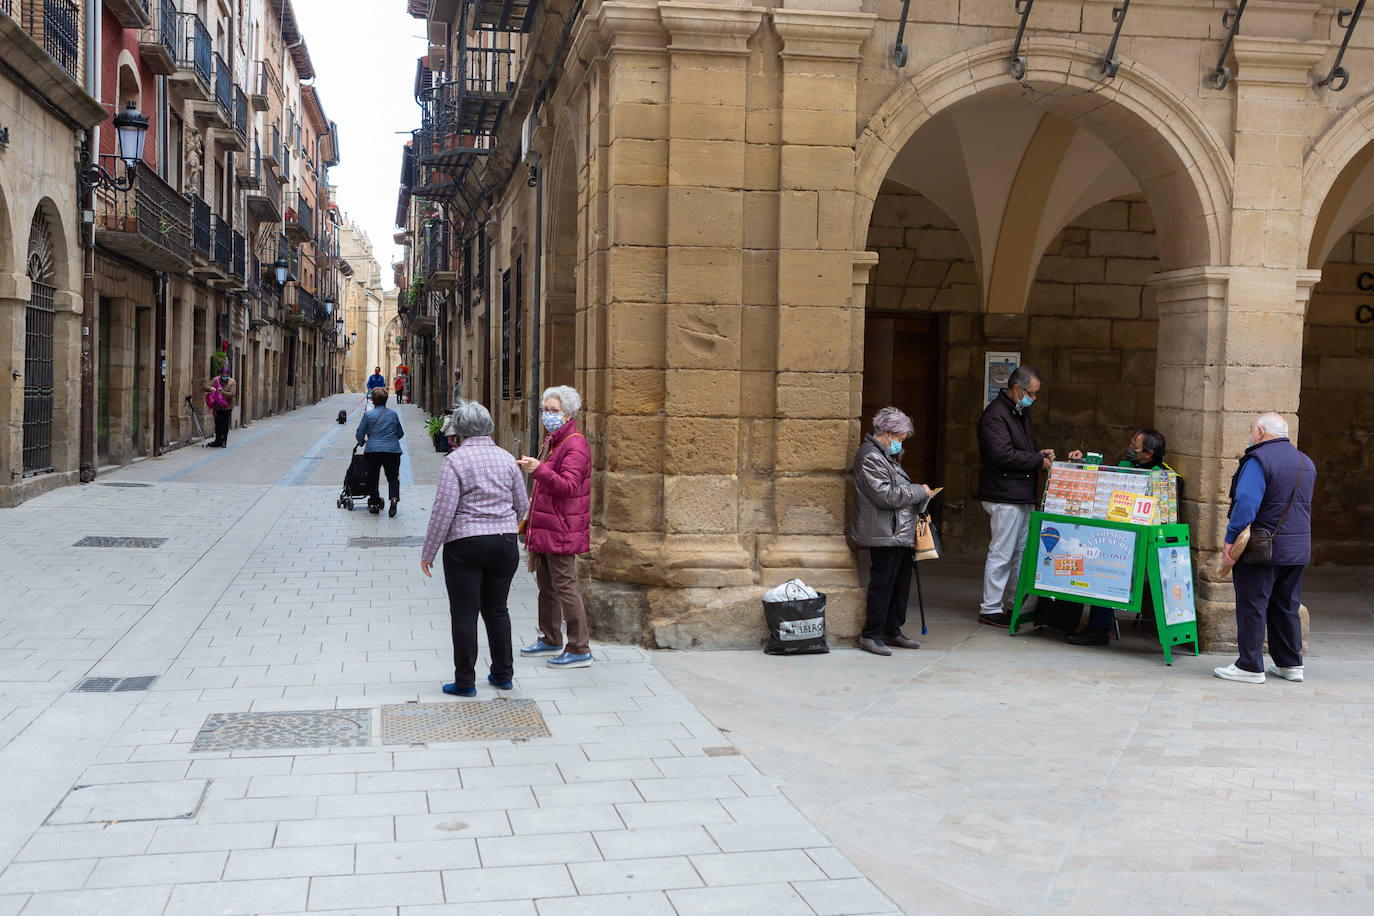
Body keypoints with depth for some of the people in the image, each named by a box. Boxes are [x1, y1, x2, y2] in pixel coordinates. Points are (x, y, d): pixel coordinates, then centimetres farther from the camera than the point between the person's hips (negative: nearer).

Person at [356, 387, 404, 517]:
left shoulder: (368, 414, 1)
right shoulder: (393, 414, 9)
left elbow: (360, 433, 5)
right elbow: (401, 434, 17)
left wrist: (361, 443, 25)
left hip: (373, 450, -1)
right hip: (393, 450, 1)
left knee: (372, 477, 14)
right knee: (393, 477, 6)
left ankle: (374, 503, 17)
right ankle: (394, 498, -18)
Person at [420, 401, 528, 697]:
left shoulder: (455, 460, -10)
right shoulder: (506, 458, 4)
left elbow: (443, 511, -14)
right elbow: (522, 506, 9)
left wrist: (428, 552, -6)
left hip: (465, 545, -5)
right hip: (504, 543, 5)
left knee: (464, 614, 3)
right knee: (497, 609, 17)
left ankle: (465, 682, 9)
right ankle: (503, 675, 24)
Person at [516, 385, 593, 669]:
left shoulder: (575, 446, -15)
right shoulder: (552, 442, 16)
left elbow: (568, 486, -28)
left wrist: (539, 470, -42)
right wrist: (531, 520, 26)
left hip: (561, 529, -10)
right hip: (544, 528, 10)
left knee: (564, 586, -8)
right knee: (546, 584, 18)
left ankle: (580, 650, -3)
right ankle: (550, 640, 31)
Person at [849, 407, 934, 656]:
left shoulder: (886, 455, 20)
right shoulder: (869, 457, -14)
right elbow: (885, 495, -22)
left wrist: (919, 504, 15)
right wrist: (920, 491, -12)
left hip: (900, 532, 11)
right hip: (884, 534, -11)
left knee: (901, 582, 13)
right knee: (882, 583, -7)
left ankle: (892, 631, 22)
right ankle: (871, 635, 1)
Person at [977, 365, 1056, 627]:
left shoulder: (1022, 412, 18)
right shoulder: (995, 415, -14)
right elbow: (1002, 455, -23)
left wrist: (1040, 454, 7)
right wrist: (1039, 461, -14)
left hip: (1023, 496, 10)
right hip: (1004, 496, -10)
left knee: (1022, 551, 13)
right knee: (1001, 553, -6)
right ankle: (990, 609, 1)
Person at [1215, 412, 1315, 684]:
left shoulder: (1258, 460, -14)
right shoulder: (1306, 463, 13)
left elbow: (1246, 503, -23)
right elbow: (1304, 505, 19)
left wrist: (1230, 540, -20)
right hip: (1298, 548, 8)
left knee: (1252, 607, -1)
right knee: (1286, 607, 16)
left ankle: (1250, 666, 1)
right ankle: (1290, 664, 22)